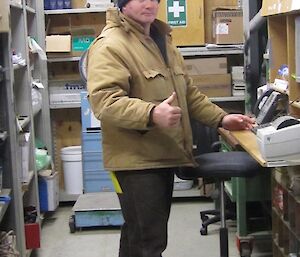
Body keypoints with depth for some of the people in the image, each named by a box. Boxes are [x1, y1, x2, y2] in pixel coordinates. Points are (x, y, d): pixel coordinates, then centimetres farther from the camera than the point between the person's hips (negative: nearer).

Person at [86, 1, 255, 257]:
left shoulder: (163, 41, 18)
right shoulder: (110, 45, -12)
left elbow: (188, 92, 24)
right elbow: (104, 100, -25)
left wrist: (220, 118, 17)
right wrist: (151, 114, -37)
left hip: (164, 155, 9)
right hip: (136, 160, -8)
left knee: (139, 235, 19)